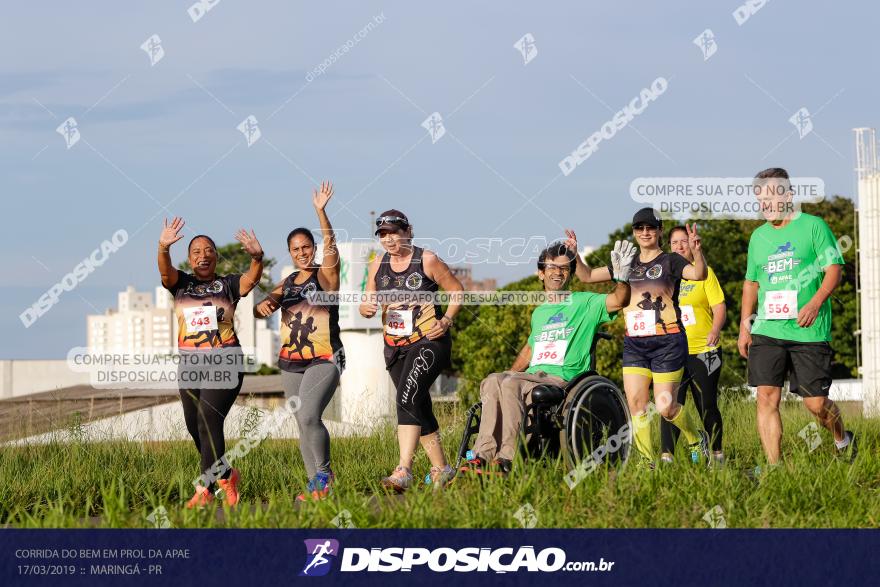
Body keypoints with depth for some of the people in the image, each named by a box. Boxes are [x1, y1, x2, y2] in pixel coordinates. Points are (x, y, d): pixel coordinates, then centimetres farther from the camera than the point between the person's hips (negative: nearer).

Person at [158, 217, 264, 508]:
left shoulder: (228, 284, 5)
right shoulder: (181, 283, 10)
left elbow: (251, 279, -14)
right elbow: (165, 271, -11)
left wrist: (257, 258, -36)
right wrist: (164, 248, -33)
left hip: (224, 363, -4)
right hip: (190, 365, 4)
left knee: (209, 419, -18)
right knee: (194, 426, 9)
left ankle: (205, 488, -15)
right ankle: (224, 476, 31)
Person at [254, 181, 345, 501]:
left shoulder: (326, 273, -2)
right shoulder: (287, 283, 14)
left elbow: (330, 245, -19)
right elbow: (260, 309, 9)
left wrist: (321, 211, -33)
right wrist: (263, 305, -16)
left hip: (324, 358, -6)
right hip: (291, 362, 6)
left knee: (309, 417, -21)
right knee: (304, 425, 8)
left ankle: (324, 472, -2)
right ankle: (316, 483, 15)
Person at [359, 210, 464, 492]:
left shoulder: (427, 261, -7)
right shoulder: (378, 265, 7)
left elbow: (457, 291, 2)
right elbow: (369, 303, 12)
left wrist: (446, 320, -11)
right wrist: (366, 308, -12)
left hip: (428, 342, -6)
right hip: (395, 347, 6)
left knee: (408, 399, -23)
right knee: (420, 409, 11)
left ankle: (403, 471, -31)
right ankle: (441, 469, 25)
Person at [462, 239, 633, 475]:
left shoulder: (584, 303, 8)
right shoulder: (538, 313, 27)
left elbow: (618, 301, -8)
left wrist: (621, 274, -26)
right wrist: (510, 373, 26)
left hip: (562, 379, -5)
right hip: (532, 376, 5)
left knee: (511, 384, -34)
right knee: (492, 382, -28)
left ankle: (506, 460, -39)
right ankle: (483, 456, -37)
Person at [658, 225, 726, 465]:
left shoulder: (704, 272, 3)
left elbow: (720, 307, -3)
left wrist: (716, 330, -21)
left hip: (703, 350, -2)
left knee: (707, 405, 3)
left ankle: (717, 454, 19)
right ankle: (666, 456, -13)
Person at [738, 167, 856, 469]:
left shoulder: (813, 226, 0)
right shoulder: (759, 236, 15)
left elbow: (834, 269, -5)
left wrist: (814, 304, -20)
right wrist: (744, 327, 16)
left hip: (809, 332, -4)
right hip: (767, 331, 4)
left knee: (816, 402, -2)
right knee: (766, 397, -9)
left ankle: (843, 440, 28)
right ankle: (773, 465, -6)